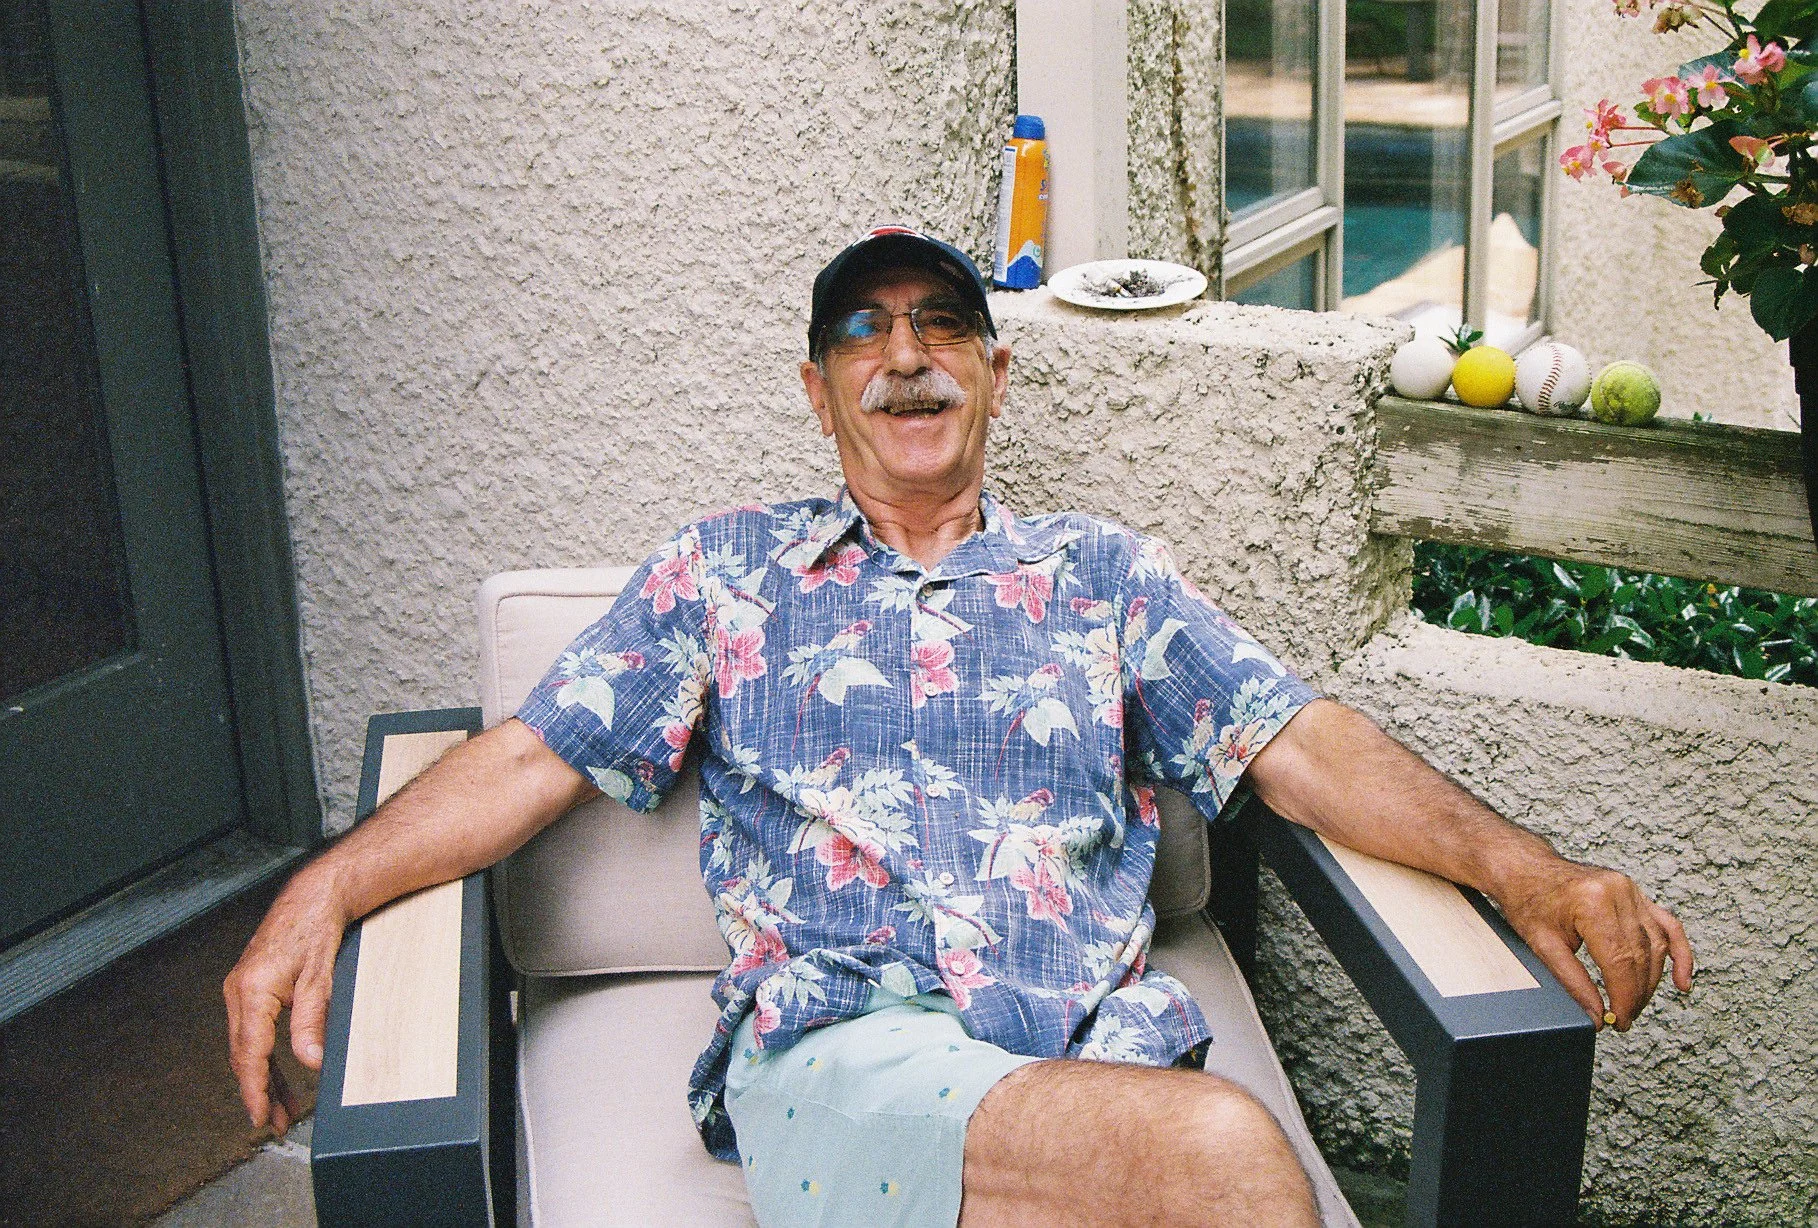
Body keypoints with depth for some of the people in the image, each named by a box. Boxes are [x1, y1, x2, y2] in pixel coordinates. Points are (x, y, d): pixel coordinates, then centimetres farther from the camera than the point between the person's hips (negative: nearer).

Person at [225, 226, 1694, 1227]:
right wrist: (324, 888, -5)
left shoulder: (1104, 570, 20)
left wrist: (1518, 865, -6)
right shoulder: (727, 571, 18)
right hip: (840, 1049, -2)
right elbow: (532, 759, 12)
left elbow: (1300, 745, 11)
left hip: (1111, 1057, 3)